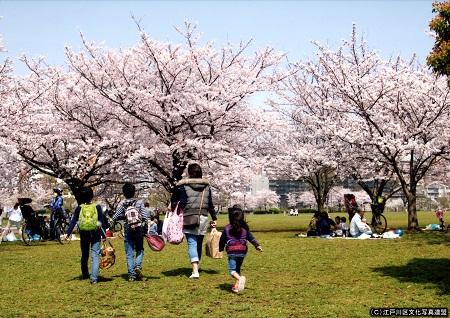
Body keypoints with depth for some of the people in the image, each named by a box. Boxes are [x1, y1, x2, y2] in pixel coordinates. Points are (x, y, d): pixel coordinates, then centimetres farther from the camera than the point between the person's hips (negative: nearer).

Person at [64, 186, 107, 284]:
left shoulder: (79, 208, 0)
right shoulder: (97, 207, -2)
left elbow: (73, 222, -5)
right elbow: (102, 221, -1)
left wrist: (68, 233, -5)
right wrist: (104, 235, 5)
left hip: (84, 234, 2)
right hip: (96, 234, -2)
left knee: (84, 255, 19)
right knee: (95, 255, -2)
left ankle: (85, 275, 34)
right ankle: (94, 278, -14)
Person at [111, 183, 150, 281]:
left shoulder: (122, 204, -3)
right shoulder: (139, 202, -2)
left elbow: (115, 217, -4)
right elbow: (145, 216, -8)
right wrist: (146, 228, -2)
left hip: (128, 231, 0)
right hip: (139, 230, 0)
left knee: (129, 254, 6)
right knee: (139, 250, 18)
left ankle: (131, 275, 4)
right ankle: (138, 266, -5)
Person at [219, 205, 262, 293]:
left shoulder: (227, 228, -1)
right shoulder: (245, 228, 6)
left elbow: (222, 240, 8)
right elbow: (251, 238, 6)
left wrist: (220, 249, 24)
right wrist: (257, 245, 13)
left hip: (232, 252, -4)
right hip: (242, 251, 4)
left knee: (232, 270, -3)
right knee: (237, 269, 20)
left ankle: (240, 278, -31)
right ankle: (237, 285, 15)